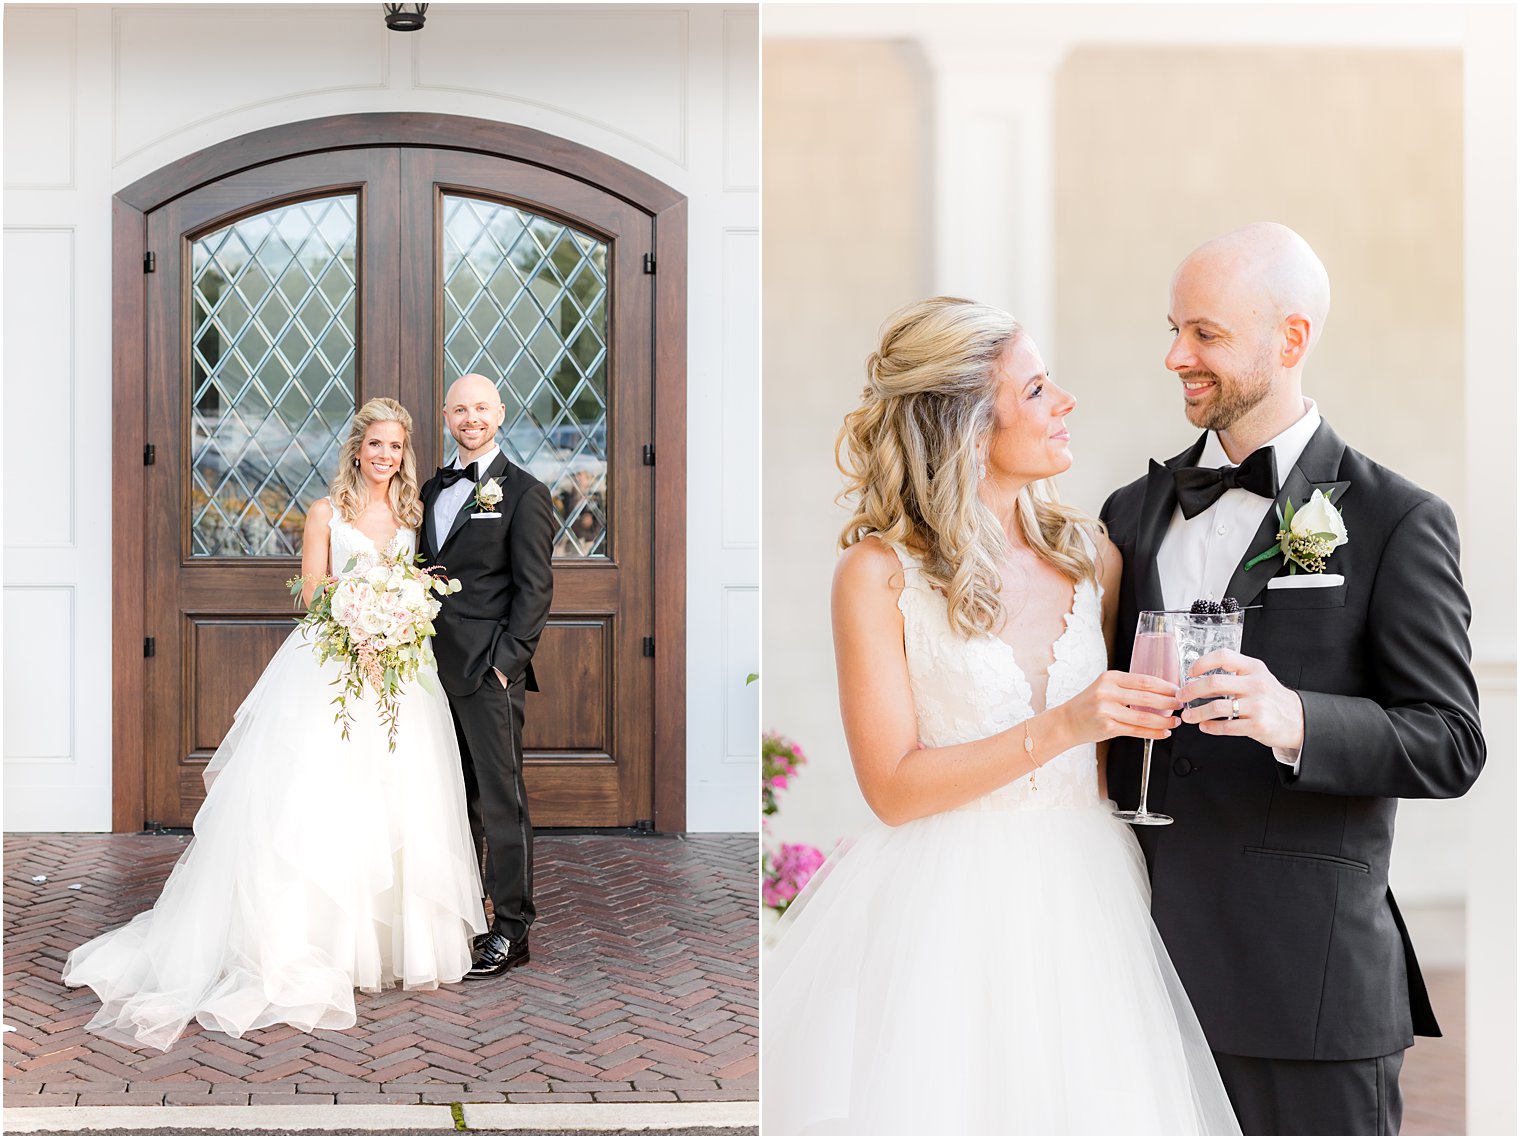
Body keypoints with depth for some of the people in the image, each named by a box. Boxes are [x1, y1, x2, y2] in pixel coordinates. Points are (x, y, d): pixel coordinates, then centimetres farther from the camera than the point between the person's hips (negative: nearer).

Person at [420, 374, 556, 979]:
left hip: (489, 670, -7)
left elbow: (535, 587, -8)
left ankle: (511, 929, 5)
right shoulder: (434, 488, 16)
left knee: (501, 798, -2)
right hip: (438, 666, 7)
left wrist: (506, 660, -14)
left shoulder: (524, 492, -4)